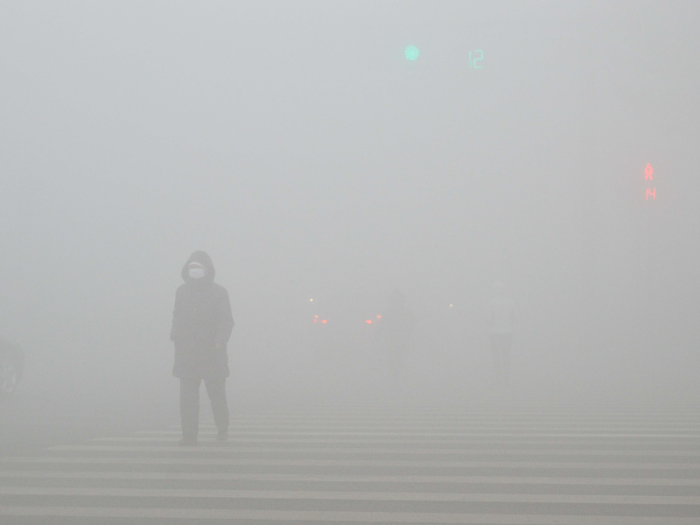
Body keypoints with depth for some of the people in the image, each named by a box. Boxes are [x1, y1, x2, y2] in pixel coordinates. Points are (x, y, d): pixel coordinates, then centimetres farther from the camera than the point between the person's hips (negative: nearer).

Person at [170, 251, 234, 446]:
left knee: (217, 394, 5)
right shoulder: (182, 291, 9)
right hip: (187, 353, 2)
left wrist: (219, 342, -17)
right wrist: (176, 338, 2)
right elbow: (177, 318, 15)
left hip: (212, 353, -2)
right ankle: (189, 435, -1)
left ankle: (222, 429, 27)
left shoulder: (218, 292, 0)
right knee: (187, 396, -4)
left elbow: (226, 321, -4)